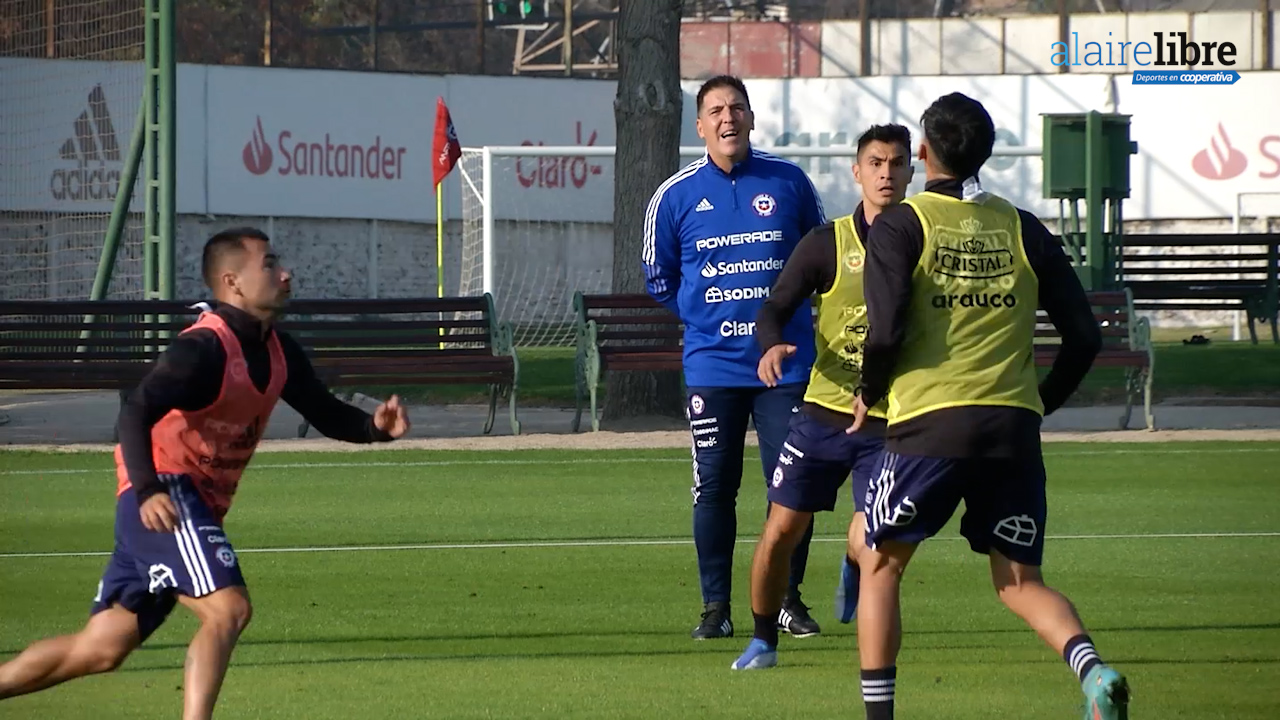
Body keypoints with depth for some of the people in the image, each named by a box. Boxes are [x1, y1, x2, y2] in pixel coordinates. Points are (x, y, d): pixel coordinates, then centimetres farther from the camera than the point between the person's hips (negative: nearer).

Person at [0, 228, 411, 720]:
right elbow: (135, 413, -27)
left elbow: (326, 414, 17)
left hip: (200, 506, 9)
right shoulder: (204, 348, -17)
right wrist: (148, 490, -41)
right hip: (163, 499, -9)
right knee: (228, 608, -23)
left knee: (102, 649, 10)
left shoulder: (278, 353, 10)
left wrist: (374, 427, -5)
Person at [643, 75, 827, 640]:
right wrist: (705, 315, 7)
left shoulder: (789, 183, 3)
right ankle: (715, 608, 7)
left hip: (785, 360, 0)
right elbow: (658, 280, 14)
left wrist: (788, 312, 11)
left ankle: (788, 599, 11)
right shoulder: (675, 196, 2)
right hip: (711, 365, 0)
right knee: (713, 489, -1)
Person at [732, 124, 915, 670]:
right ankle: (763, 641, 20)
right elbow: (775, 309, -3)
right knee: (779, 533, -1)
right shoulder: (826, 244, -1)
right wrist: (773, 345, -25)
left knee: (869, 544, -13)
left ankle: (853, 571, 26)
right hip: (824, 410, 1)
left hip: (889, 422, -1)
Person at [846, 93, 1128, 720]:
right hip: (1013, 430, 3)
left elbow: (886, 332, -12)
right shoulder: (1023, 230, 10)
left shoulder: (900, 226, -1)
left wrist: (869, 395, 7)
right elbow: (1084, 336, 8)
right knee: (1020, 583, 10)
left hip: (930, 424, -3)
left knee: (880, 567, 15)